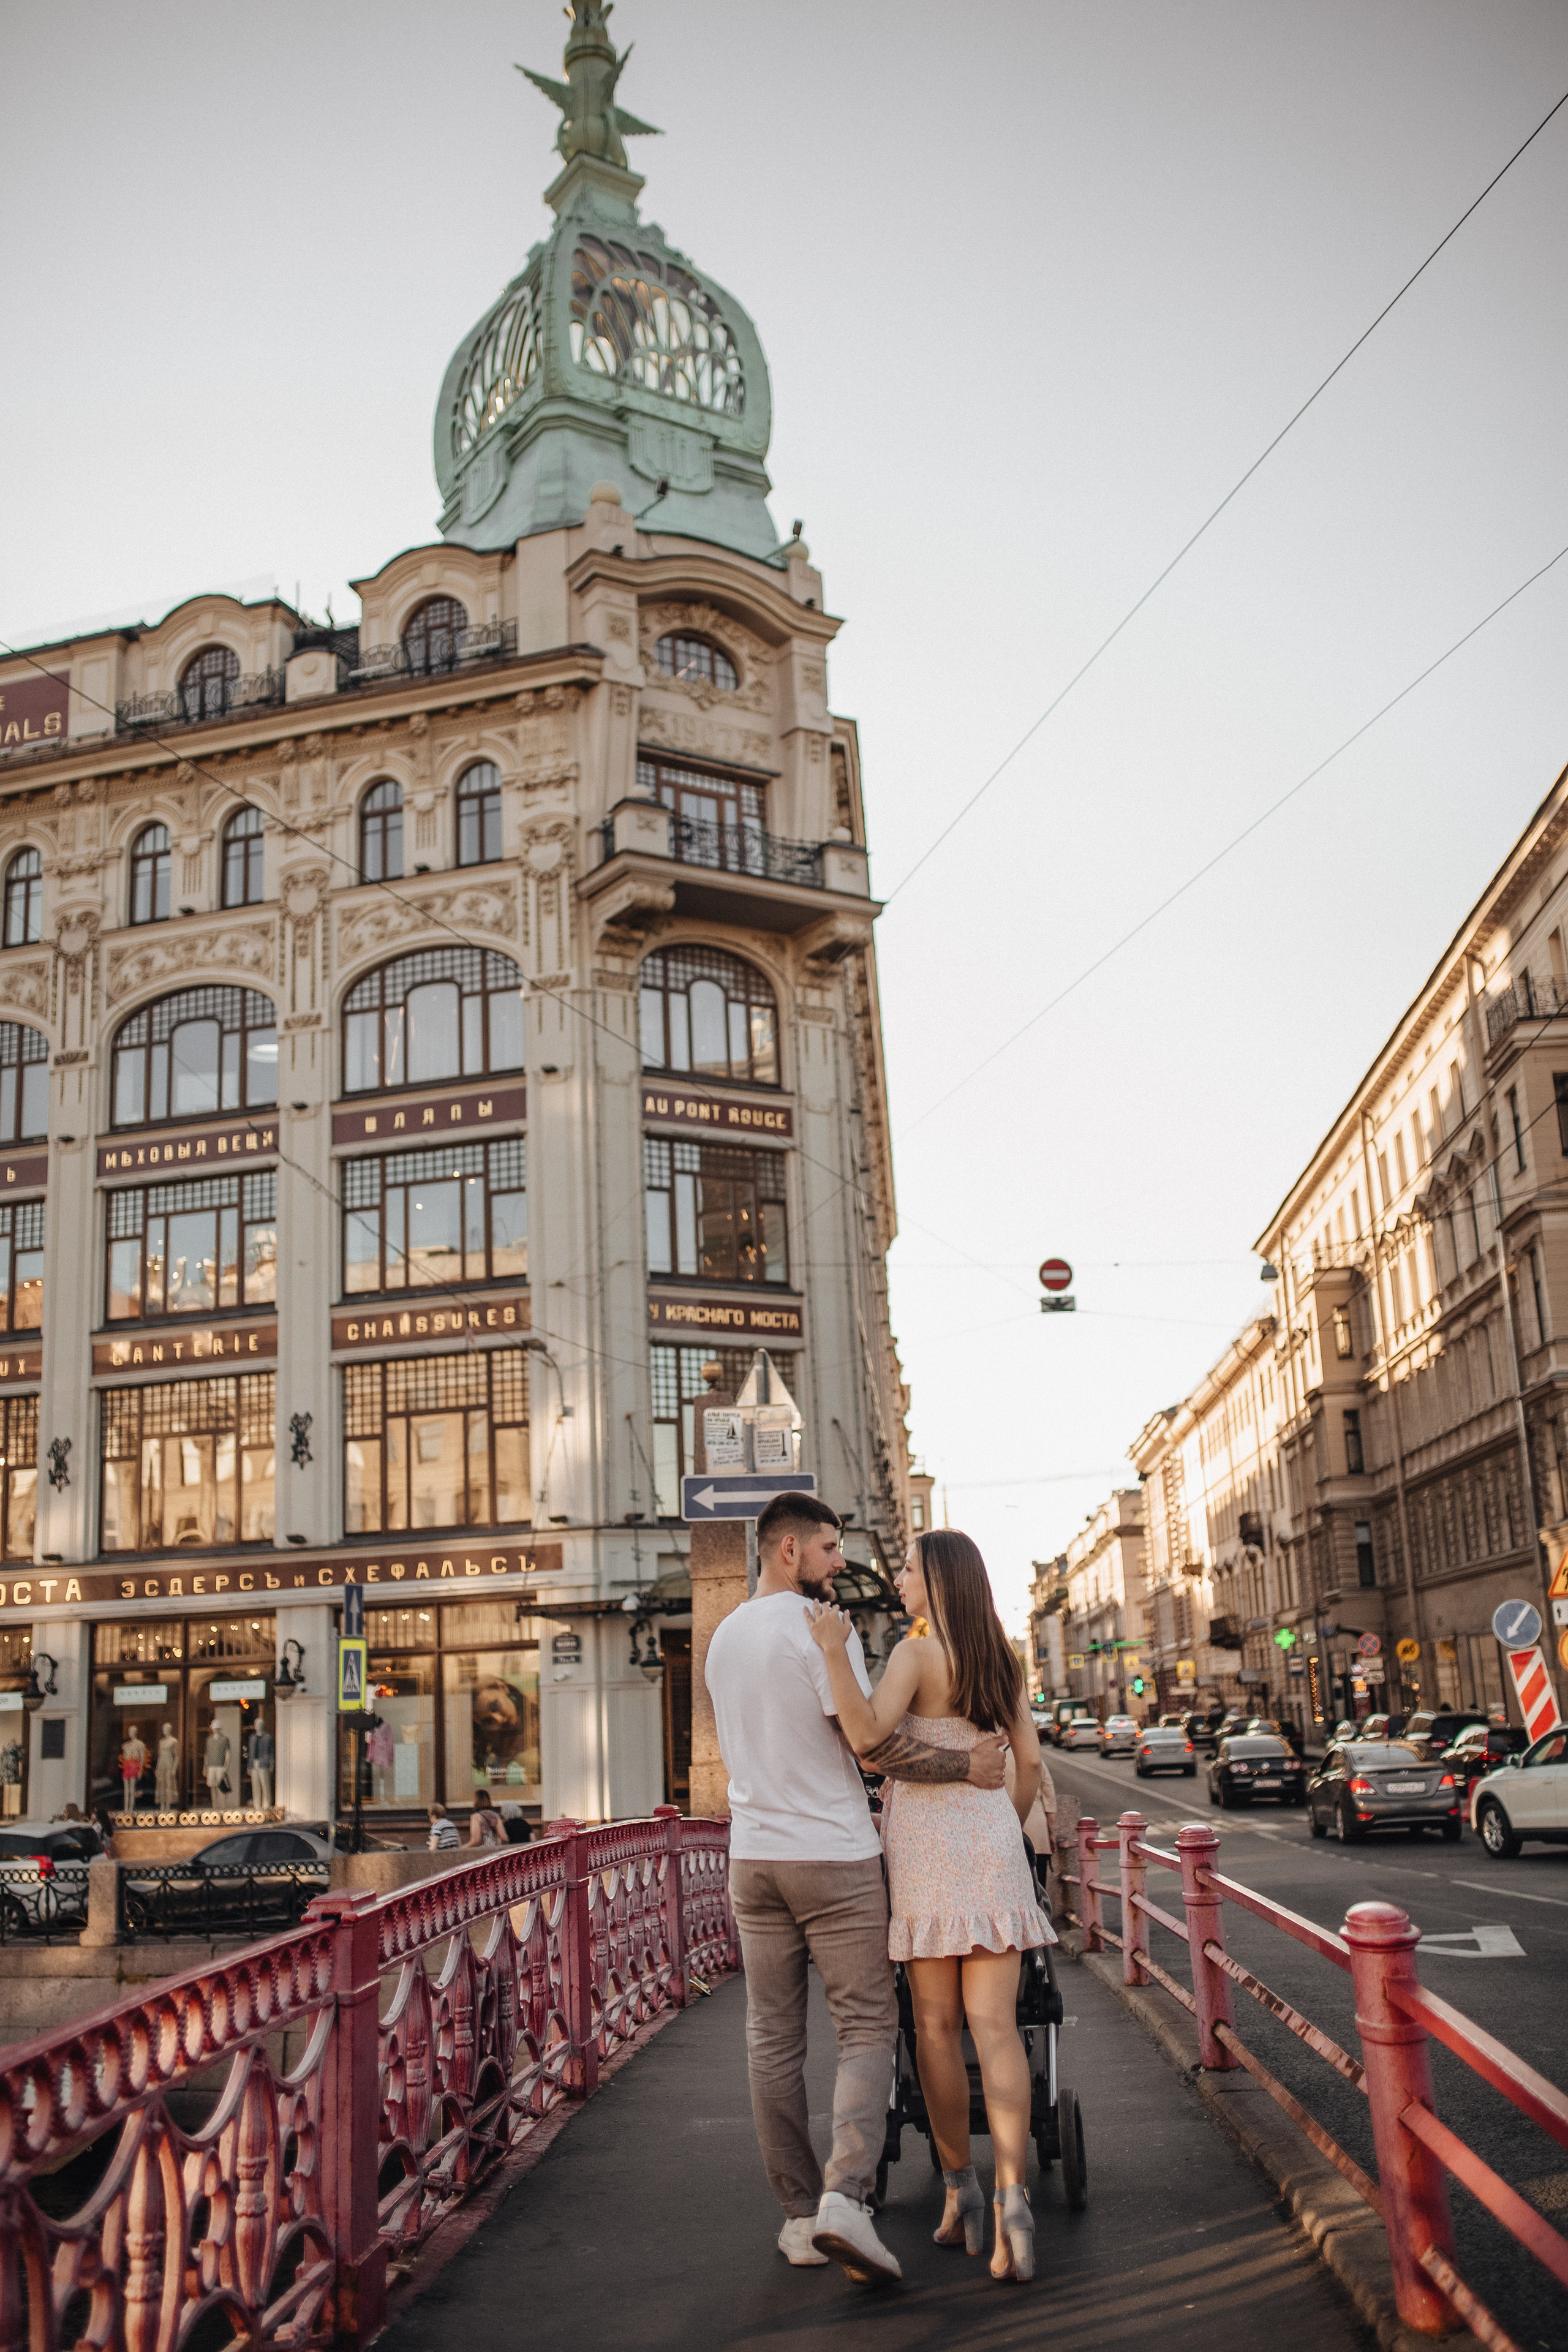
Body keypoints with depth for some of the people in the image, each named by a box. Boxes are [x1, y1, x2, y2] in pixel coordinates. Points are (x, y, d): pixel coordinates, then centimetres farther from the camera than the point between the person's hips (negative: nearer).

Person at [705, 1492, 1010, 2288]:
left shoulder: (722, 1638, 12)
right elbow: (874, 1745, -16)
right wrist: (967, 1766, -6)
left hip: (754, 1858, 7)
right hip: (832, 1860, -6)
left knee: (773, 2040, 9)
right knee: (866, 2028, 1)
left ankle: (799, 2216, 14)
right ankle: (844, 2197, -13)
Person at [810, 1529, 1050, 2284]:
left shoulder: (917, 1654, -8)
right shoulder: (1002, 1657, 10)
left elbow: (866, 1736, -22)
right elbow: (1029, 1762, 11)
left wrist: (835, 1652, -25)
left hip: (924, 1834, -4)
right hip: (991, 1835, 4)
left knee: (936, 2025, 9)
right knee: (995, 2027, -2)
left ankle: (960, 2188, 17)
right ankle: (1011, 2200, -16)